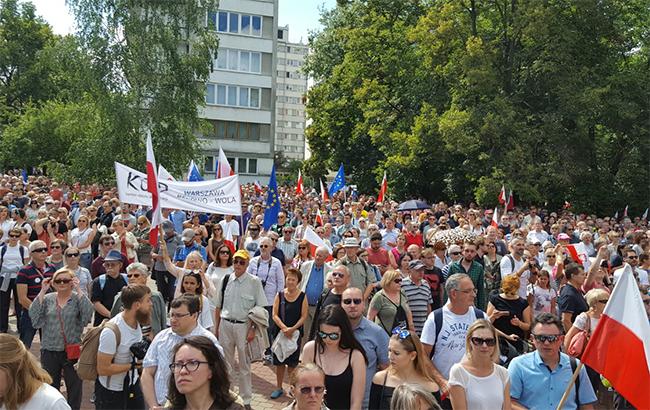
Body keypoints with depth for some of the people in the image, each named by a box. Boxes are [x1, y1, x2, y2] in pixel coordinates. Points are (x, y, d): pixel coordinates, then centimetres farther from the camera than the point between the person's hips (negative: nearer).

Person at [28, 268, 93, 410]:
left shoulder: (78, 298, -2)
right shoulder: (47, 298, 4)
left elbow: (88, 313, -20)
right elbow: (33, 315, -9)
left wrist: (78, 290, -20)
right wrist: (43, 291, -12)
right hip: (50, 350, 2)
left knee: (74, 385, 8)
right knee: (50, 386, 15)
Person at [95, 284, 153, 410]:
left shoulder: (137, 322, -4)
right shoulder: (112, 331, -28)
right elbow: (103, 369, -25)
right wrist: (133, 365, -23)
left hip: (133, 384, 7)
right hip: (110, 390, -6)